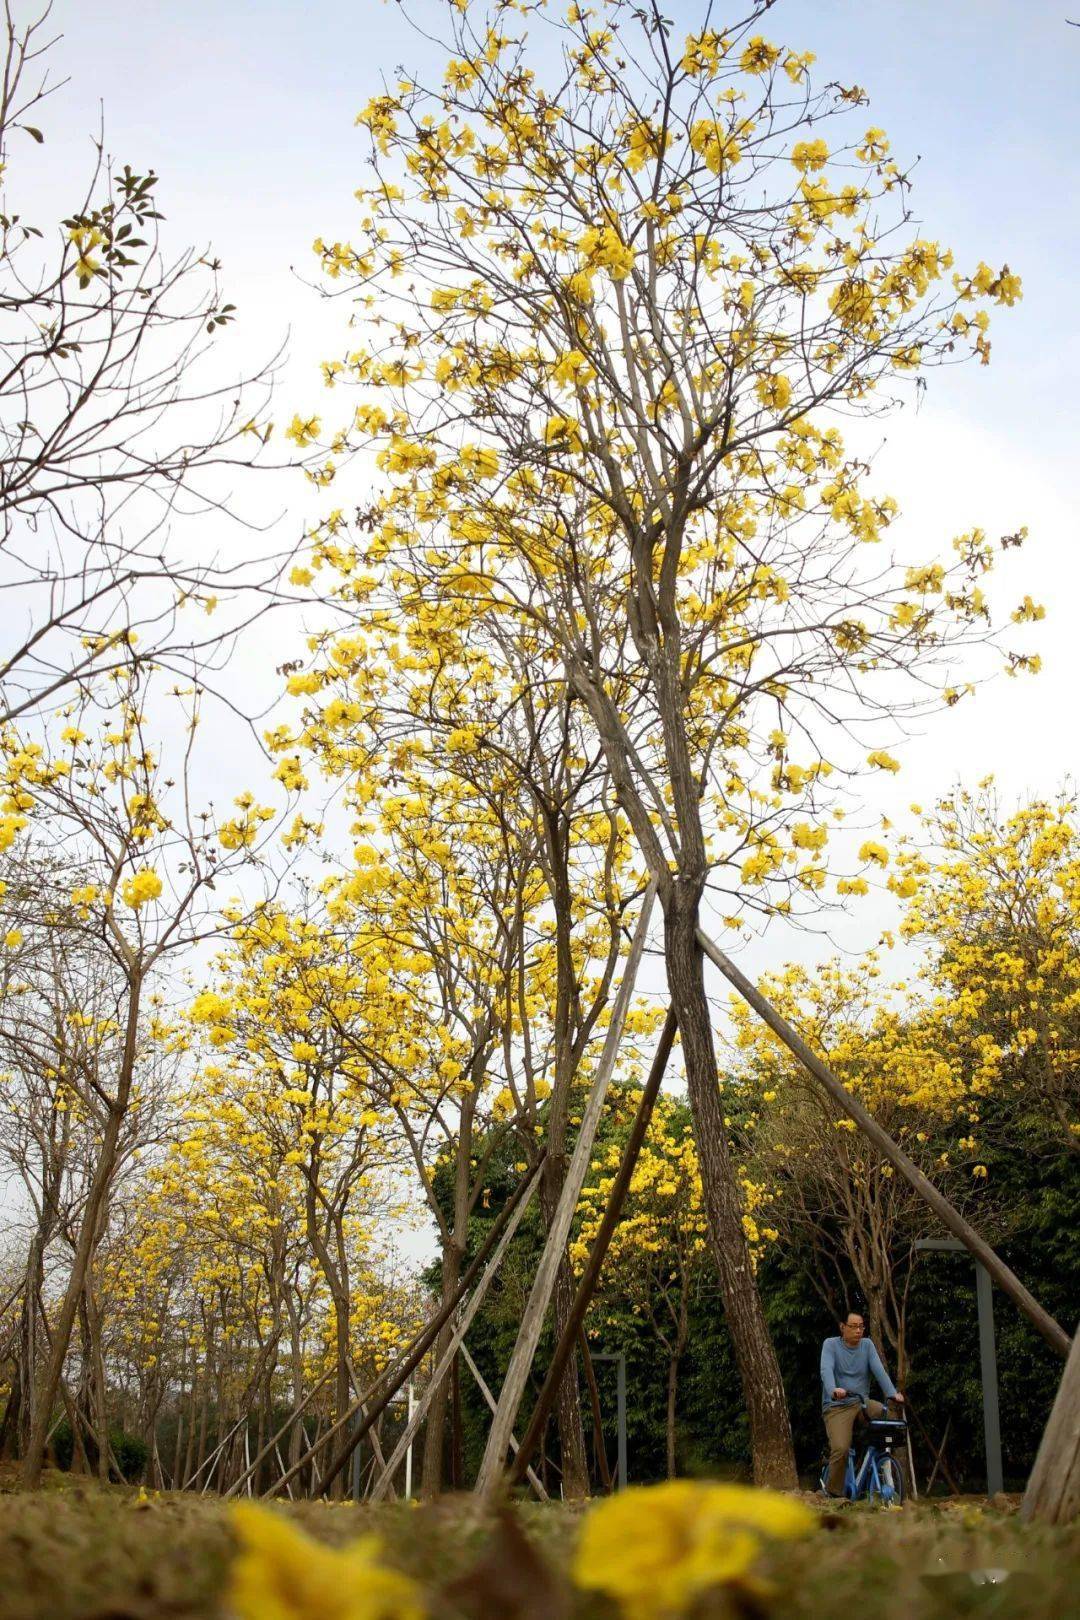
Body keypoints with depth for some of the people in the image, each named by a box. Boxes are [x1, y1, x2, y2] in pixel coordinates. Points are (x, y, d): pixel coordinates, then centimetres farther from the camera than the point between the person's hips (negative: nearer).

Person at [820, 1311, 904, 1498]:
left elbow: (879, 1370, -6)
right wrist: (833, 1390, -41)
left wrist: (893, 1393, -24)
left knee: (883, 1412, -26)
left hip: (861, 1402, 4)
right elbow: (826, 1370, -20)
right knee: (841, 1448, -24)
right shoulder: (831, 1345, -3)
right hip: (837, 1406, -4)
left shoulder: (867, 1345, 7)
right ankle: (833, 1493, -4)